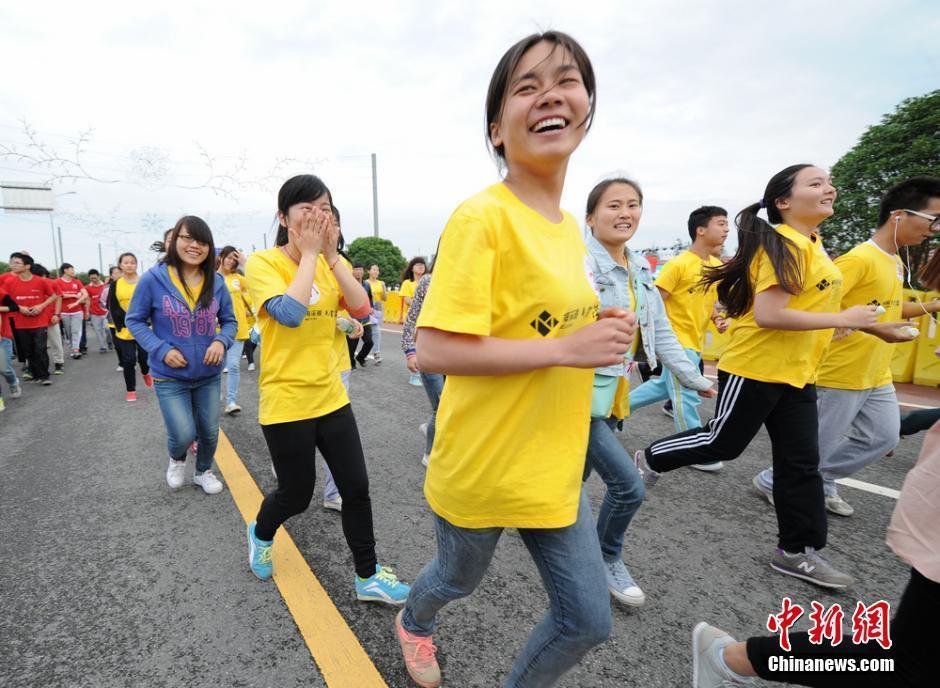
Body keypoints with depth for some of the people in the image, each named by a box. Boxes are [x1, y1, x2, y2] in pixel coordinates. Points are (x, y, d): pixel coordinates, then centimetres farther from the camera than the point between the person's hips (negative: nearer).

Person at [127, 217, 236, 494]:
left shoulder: (216, 283, -5)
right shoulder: (153, 279, -14)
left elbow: (230, 321, 5)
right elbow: (134, 320, -4)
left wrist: (221, 341, -17)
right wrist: (161, 349, -18)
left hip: (209, 374, 3)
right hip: (169, 377, -3)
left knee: (209, 431, 13)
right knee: (183, 435, -5)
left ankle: (203, 471, 43)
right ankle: (176, 460, 33)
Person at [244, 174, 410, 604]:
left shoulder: (329, 262, 5)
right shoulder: (262, 263, -11)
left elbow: (361, 309, -9)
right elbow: (289, 314, -28)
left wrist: (332, 254, -13)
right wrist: (309, 253, -20)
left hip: (331, 396, 5)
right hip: (286, 403, -5)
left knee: (356, 488, 6)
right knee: (297, 496, 10)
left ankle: (368, 577, 25)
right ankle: (260, 534, 46)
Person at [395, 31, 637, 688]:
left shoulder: (569, 226, 6)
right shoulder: (481, 217, -19)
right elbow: (433, 350, -26)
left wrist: (601, 330, -1)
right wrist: (567, 348, -25)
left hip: (555, 466, 7)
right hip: (482, 464, -6)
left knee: (588, 619, 16)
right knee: (459, 578, 24)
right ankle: (412, 622, 62)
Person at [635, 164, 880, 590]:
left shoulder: (811, 243, 14)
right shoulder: (784, 245, -18)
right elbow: (767, 314, -27)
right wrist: (843, 319, -20)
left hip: (795, 373, 9)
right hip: (755, 367, -9)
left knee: (801, 462, 10)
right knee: (723, 443, 2)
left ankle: (796, 551, 22)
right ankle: (651, 459, 25)